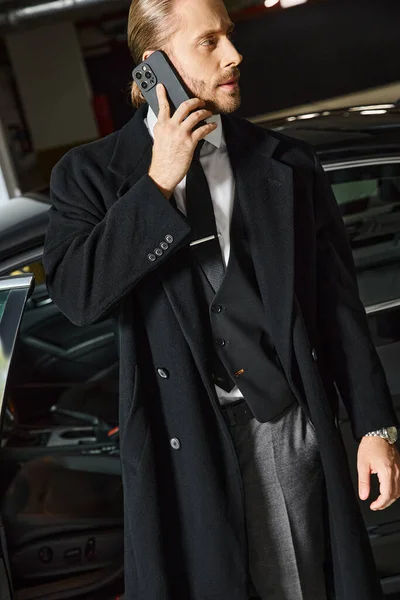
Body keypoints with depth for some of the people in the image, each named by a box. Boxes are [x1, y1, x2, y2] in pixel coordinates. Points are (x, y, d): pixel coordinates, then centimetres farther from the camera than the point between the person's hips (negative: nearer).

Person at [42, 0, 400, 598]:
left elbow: (338, 300, 3)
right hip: (181, 439, -1)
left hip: (287, 426, 2)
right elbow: (76, 295, -16)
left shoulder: (288, 165, 2)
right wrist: (158, 184, -17)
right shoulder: (91, 174, -1)